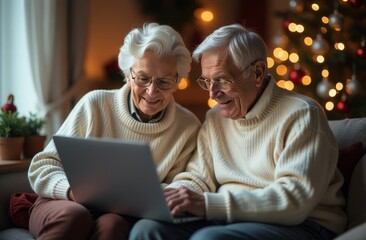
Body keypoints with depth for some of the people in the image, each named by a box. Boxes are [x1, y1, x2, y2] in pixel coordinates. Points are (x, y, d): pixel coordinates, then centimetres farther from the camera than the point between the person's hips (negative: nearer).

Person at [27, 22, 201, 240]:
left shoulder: (188, 128, -2)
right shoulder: (95, 104, -6)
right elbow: (42, 167, -3)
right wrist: (74, 190, -24)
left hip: (123, 217, 0)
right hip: (67, 206, 1)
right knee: (74, 215, -34)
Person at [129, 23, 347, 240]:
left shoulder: (301, 115, -10)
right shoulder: (215, 118, 13)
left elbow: (296, 197, -21)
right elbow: (198, 178, 15)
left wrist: (209, 204, -27)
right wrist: (165, 197, -10)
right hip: (232, 221, 6)